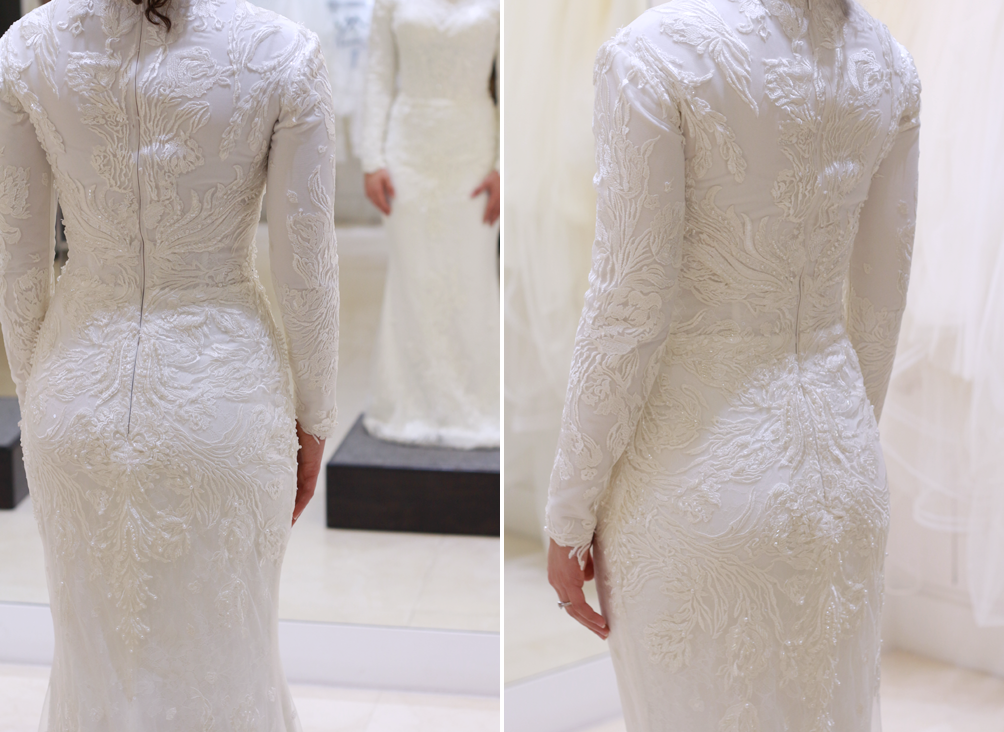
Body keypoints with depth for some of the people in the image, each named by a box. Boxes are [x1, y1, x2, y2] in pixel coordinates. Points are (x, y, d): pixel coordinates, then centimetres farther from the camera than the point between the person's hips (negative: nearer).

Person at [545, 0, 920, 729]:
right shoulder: (887, 64, 0)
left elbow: (627, 316, -17)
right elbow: (880, 298, 7)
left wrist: (568, 519, -7)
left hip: (696, 479, -5)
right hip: (842, 468, 6)